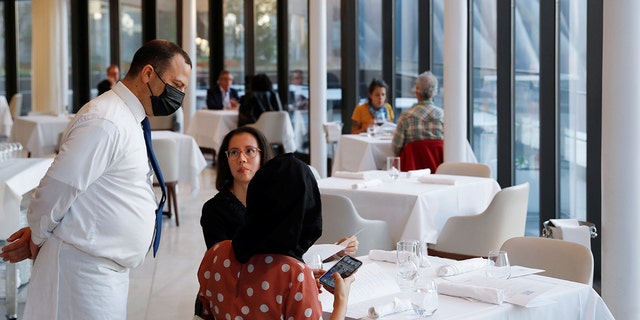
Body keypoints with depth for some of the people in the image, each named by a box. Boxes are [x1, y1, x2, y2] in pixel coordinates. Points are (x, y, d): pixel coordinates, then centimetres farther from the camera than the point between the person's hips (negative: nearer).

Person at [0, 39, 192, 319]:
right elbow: (57, 188, -20)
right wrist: (38, 237, -4)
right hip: (84, 269, -9)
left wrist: (39, 232, 6)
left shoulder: (127, 119, 12)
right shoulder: (105, 121, -20)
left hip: (107, 269, 9)